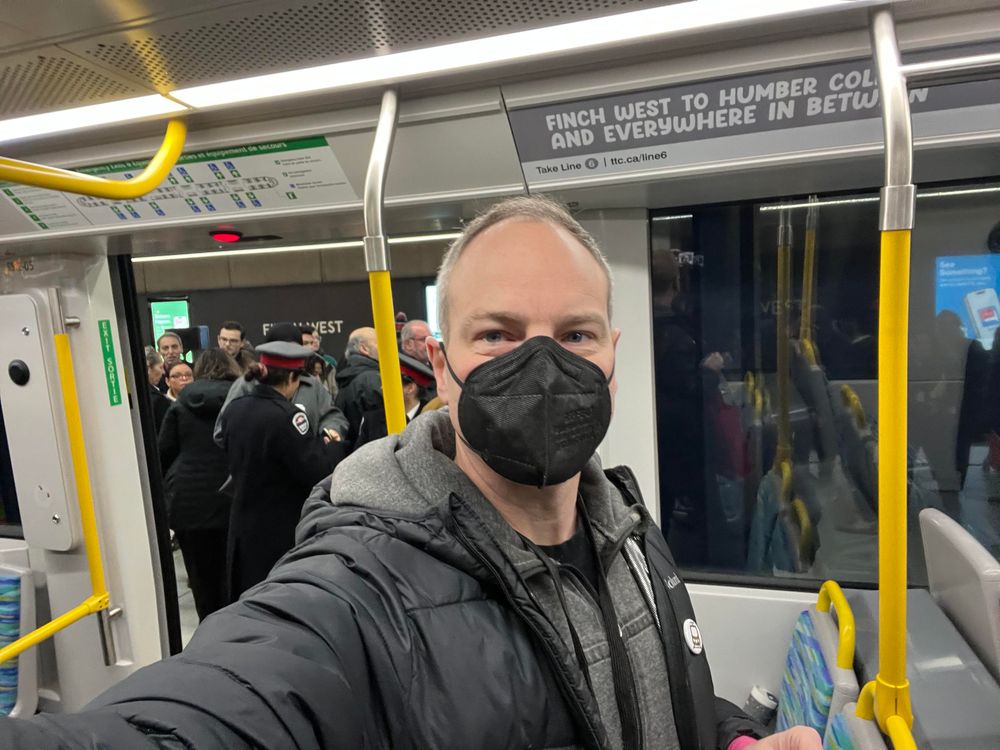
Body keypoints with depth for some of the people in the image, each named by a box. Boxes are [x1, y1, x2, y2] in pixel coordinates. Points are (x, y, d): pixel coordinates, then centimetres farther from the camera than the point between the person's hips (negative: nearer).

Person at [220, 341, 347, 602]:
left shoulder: (235, 408, 1)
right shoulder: (285, 416, -23)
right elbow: (317, 472, -22)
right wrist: (335, 446, -3)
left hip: (244, 526, 8)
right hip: (283, 532, -7)